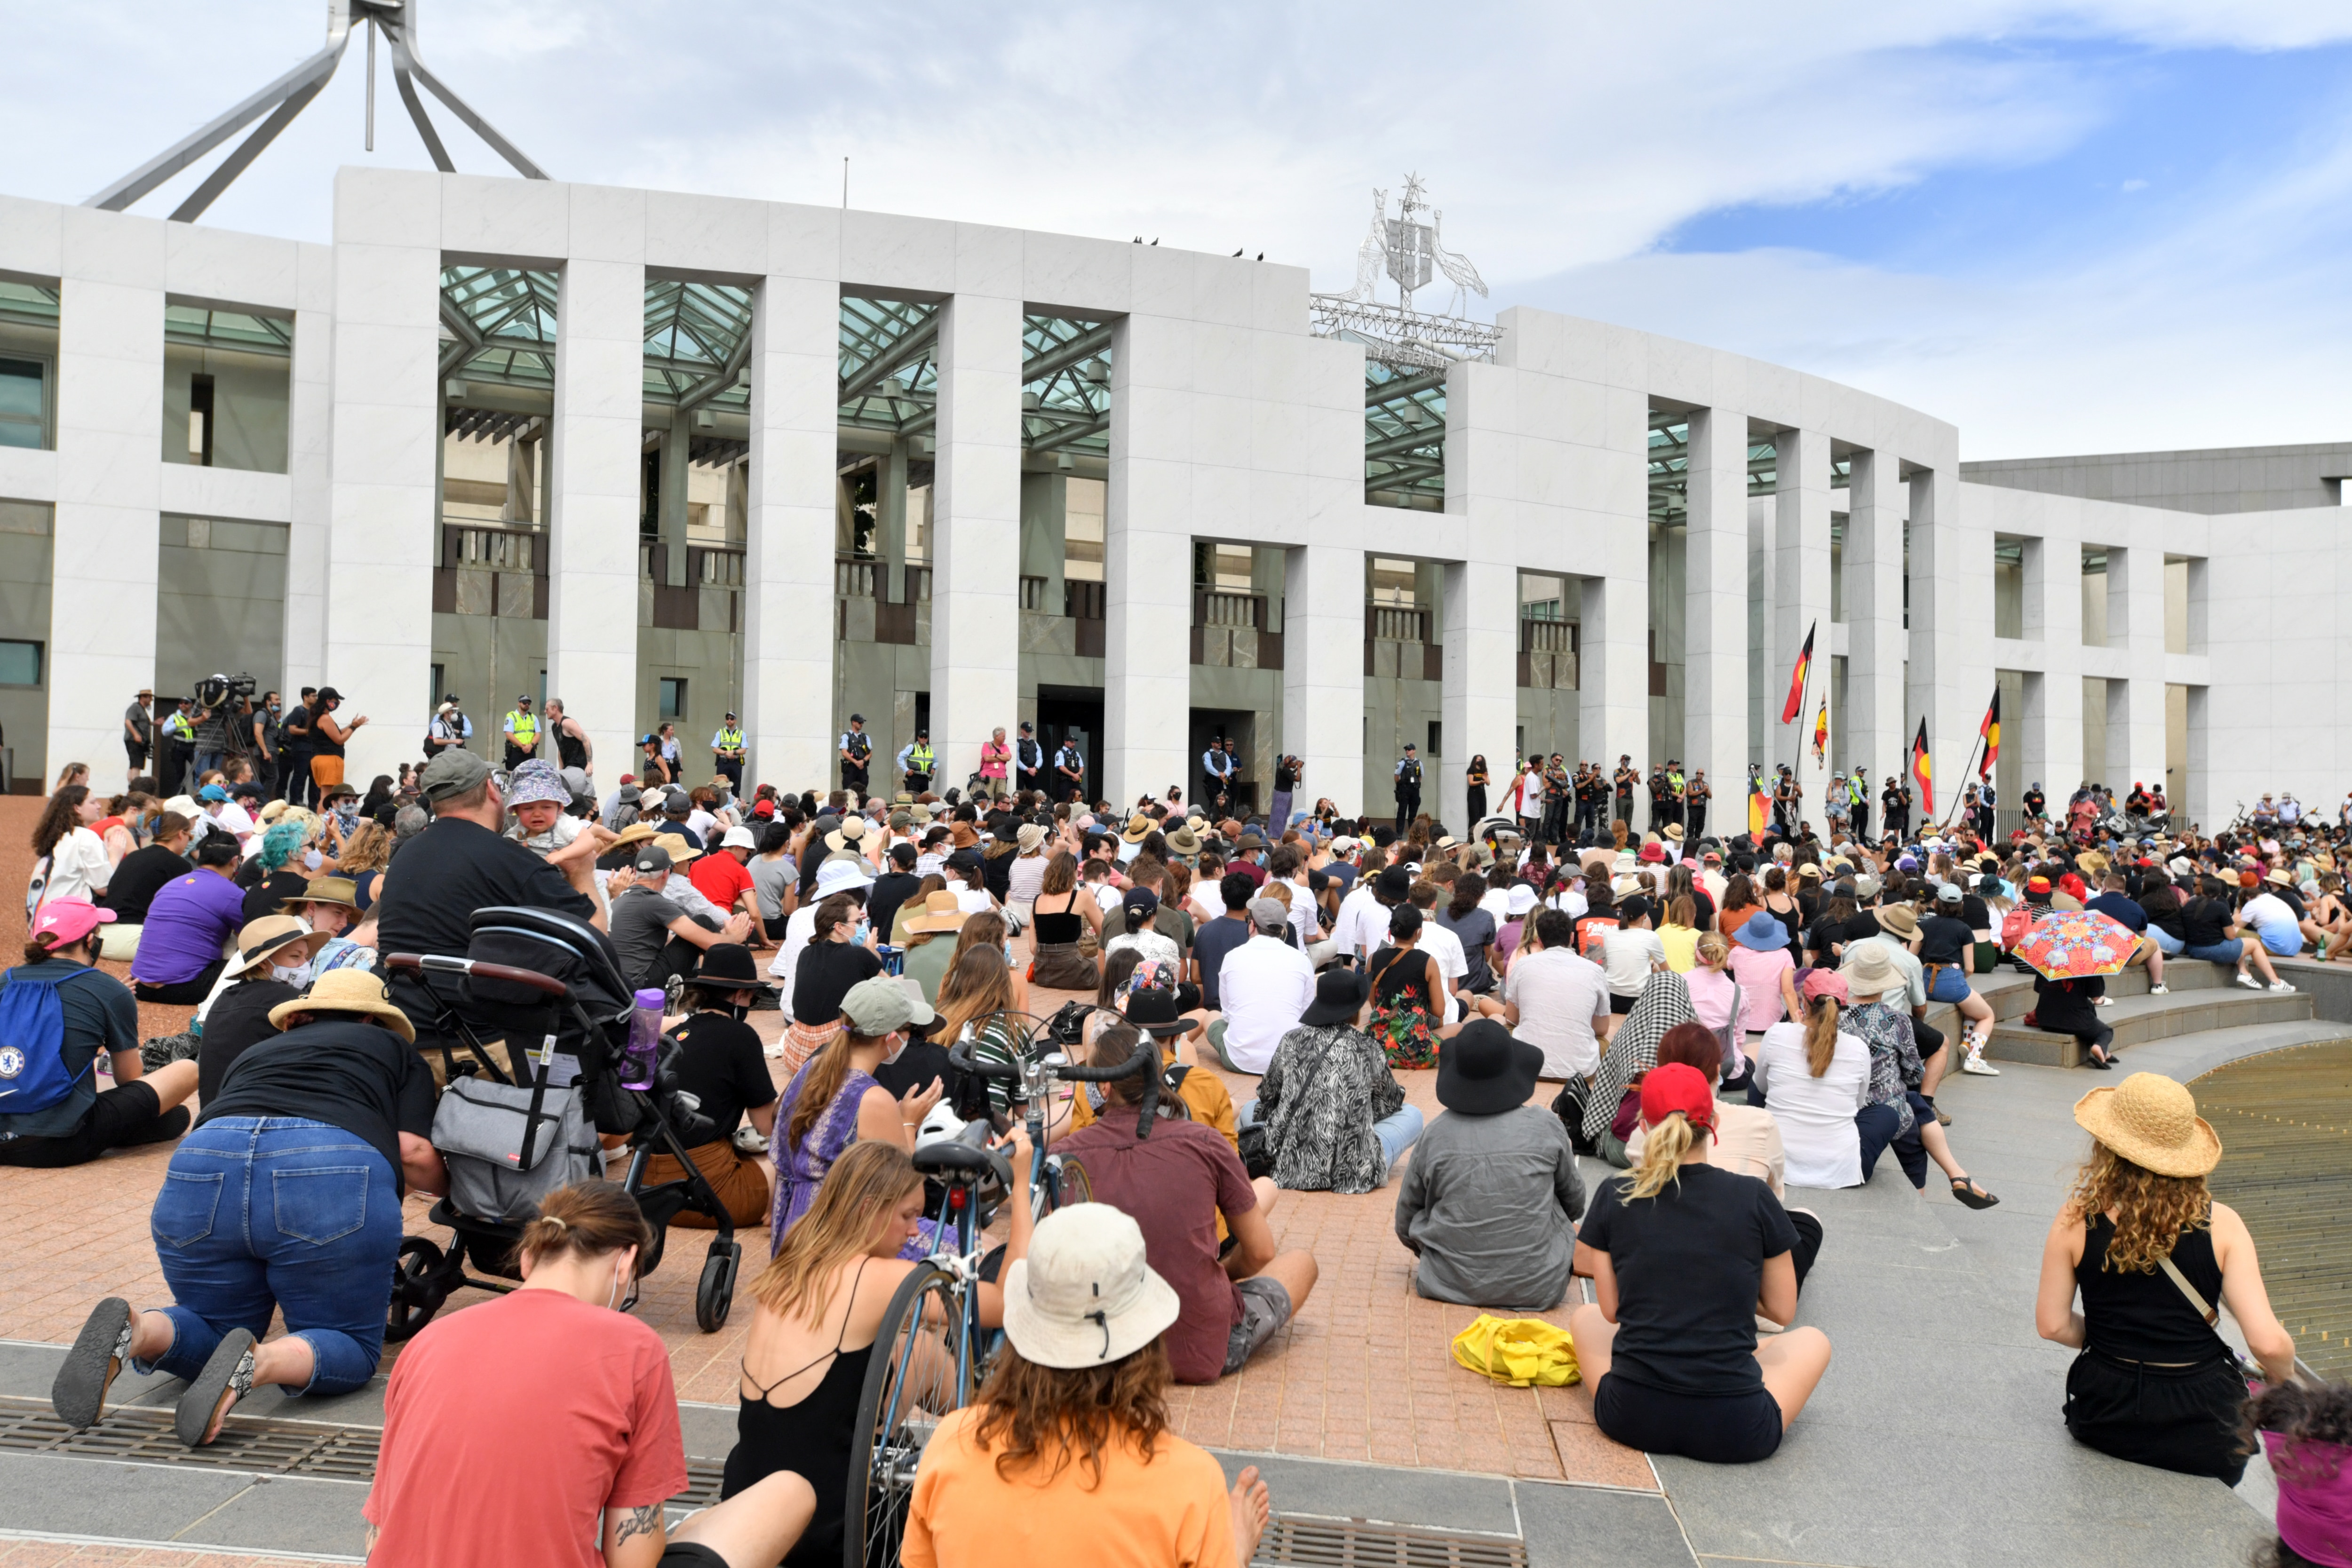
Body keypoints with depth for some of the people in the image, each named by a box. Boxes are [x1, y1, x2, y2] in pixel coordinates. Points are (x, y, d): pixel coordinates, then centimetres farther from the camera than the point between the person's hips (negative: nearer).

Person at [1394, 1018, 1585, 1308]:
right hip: (1538, 1290, 1)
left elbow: (1405, 1224, 4)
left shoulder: (1436, 1134, -8)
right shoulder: (1546, 1127, -9)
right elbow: (1575, 1202, 10)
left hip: (1452, 1285, -1)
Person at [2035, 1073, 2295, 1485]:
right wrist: (2287, 1377, 9)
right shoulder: (2221, 1224, -9)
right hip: (2203, 1430, 1)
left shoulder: (2076, 1222, -8)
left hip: (2107, 1421, -1)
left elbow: (2053, 1325, -4)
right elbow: (2268, 1343, -12)